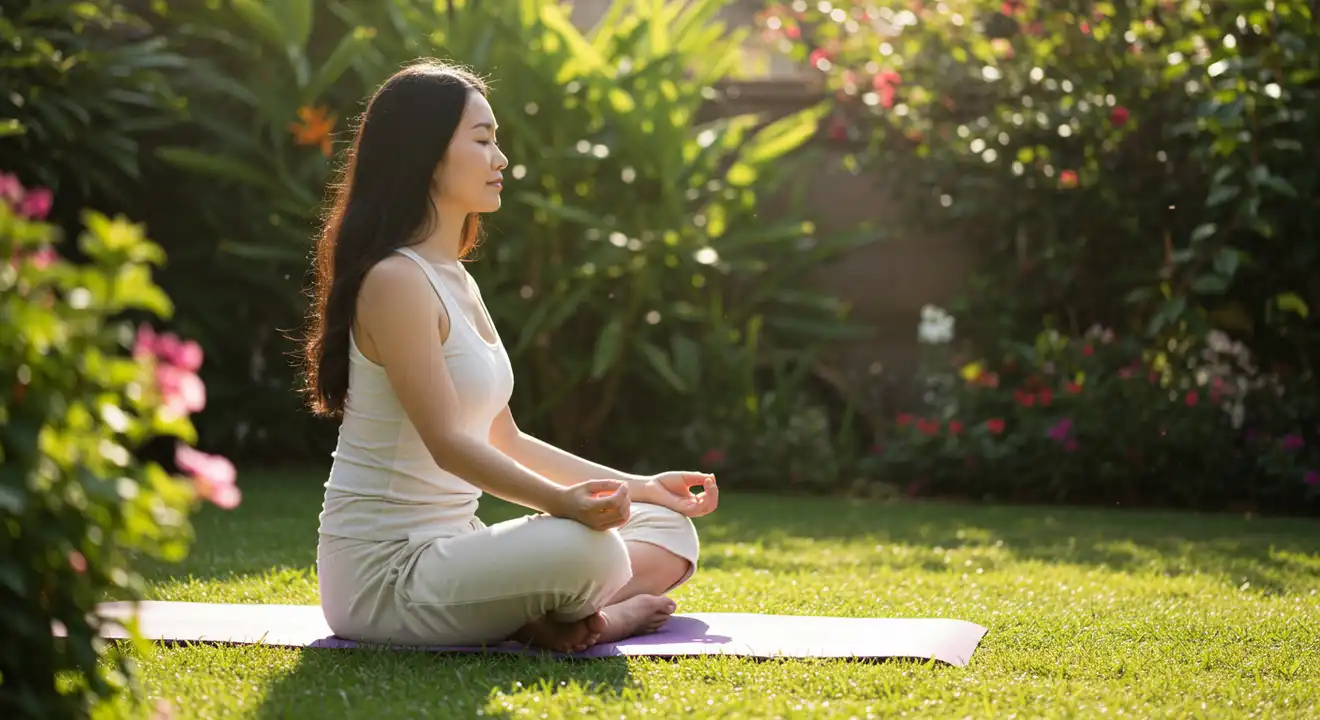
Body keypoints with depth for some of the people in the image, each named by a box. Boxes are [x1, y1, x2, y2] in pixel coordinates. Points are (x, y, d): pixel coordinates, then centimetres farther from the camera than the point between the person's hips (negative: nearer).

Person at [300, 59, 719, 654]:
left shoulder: (458, 284, 16)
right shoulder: (395, 281, -15)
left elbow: (506, 441, 18)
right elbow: (446, 442, -22)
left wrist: (639, 487, 15)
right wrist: (560, 501, -34)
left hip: (449, 549, 10)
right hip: (384, 571, -10)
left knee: (670, 531, 7)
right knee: (581, 549, -34)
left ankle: (552, 617, -13)